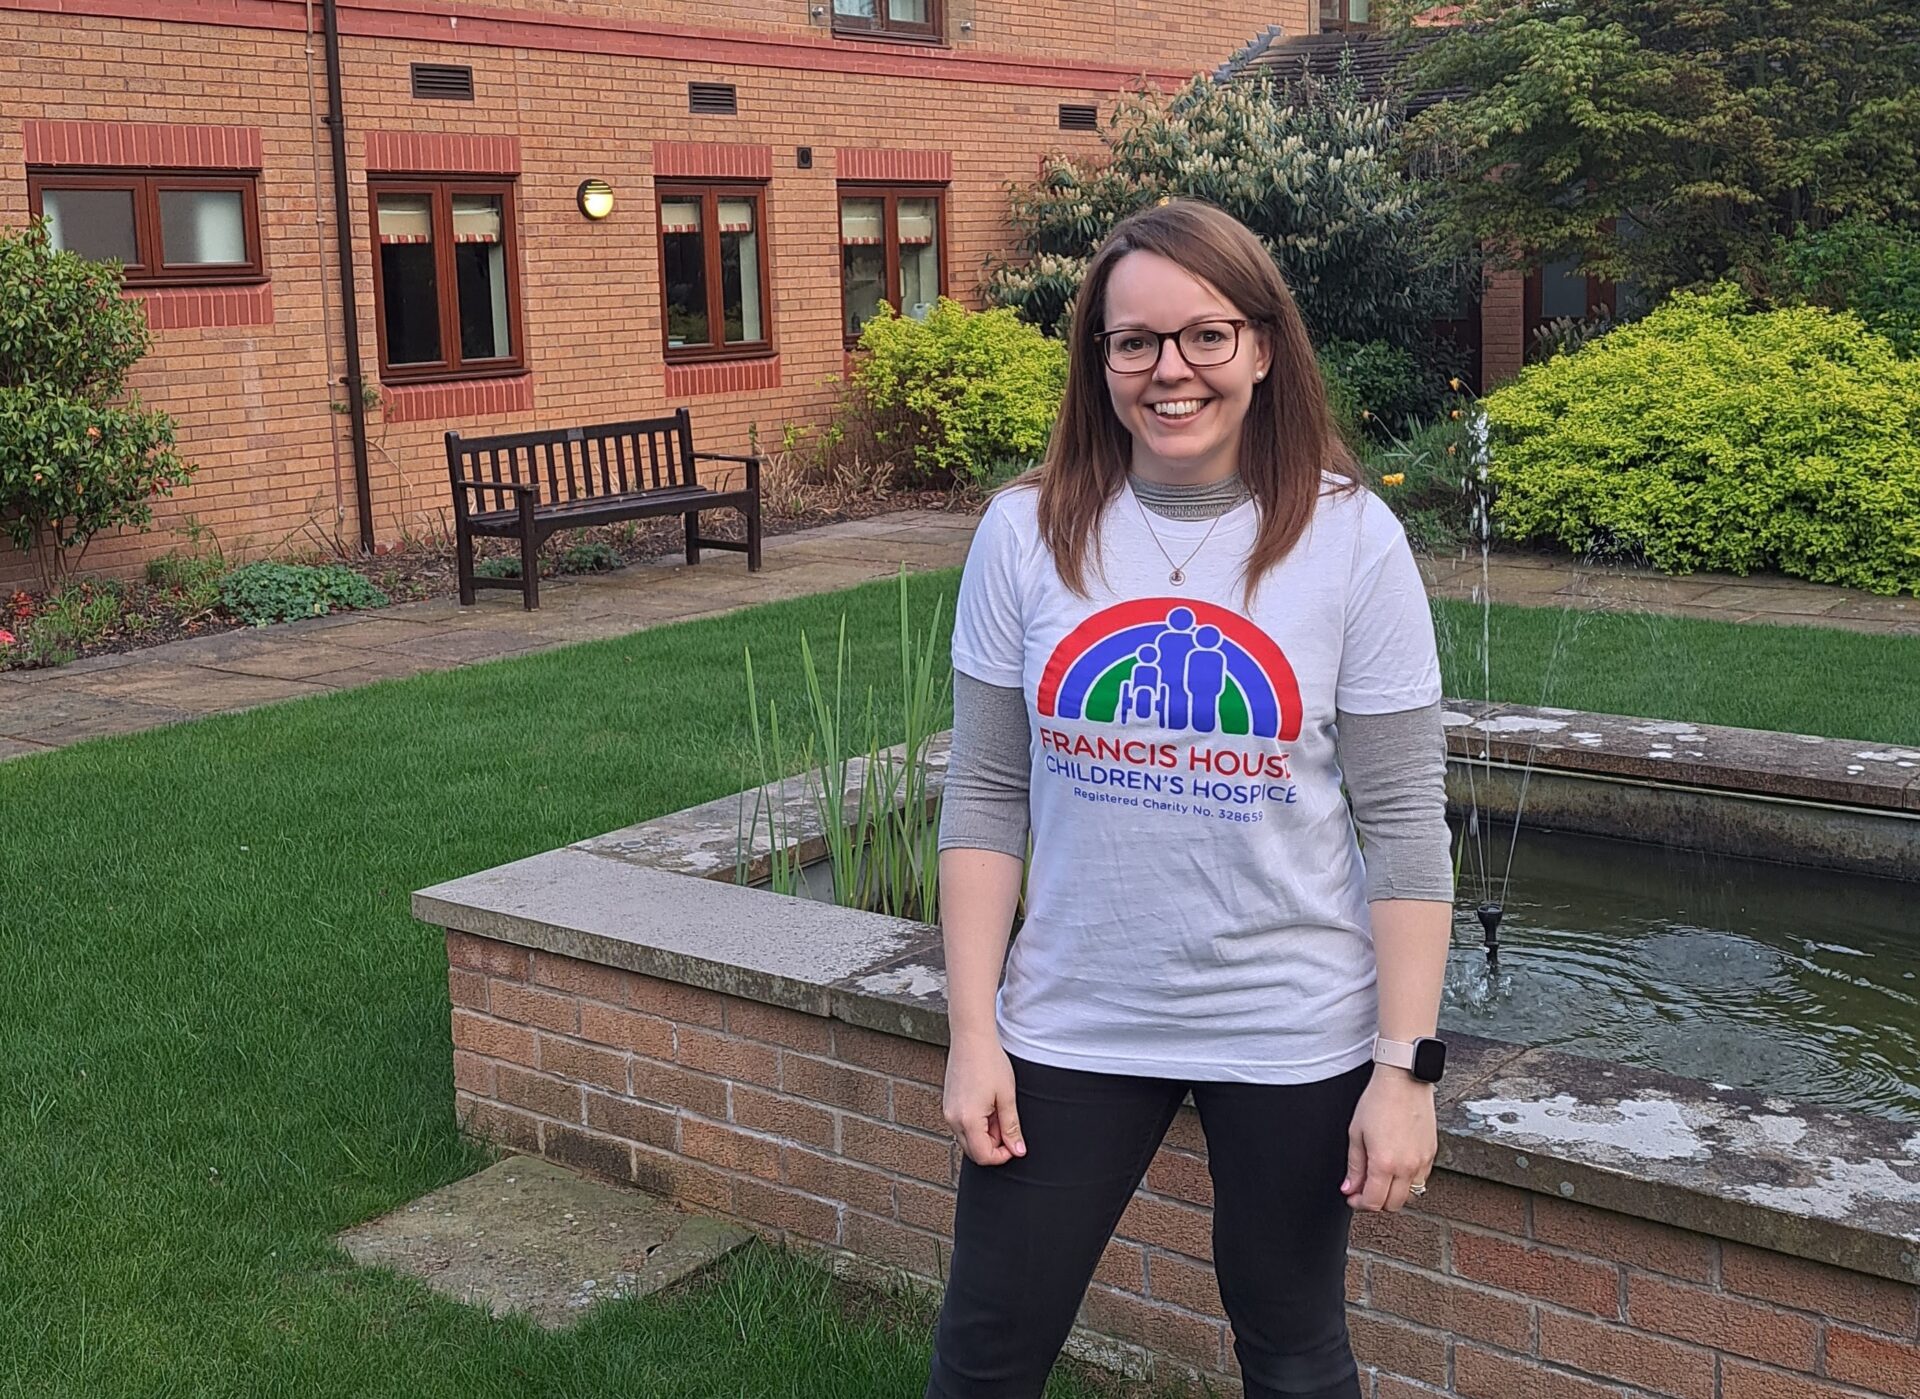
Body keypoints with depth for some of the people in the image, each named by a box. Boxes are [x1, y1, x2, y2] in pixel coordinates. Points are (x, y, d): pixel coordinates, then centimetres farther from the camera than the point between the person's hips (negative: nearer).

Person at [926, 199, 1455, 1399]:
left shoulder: (1350, 537, -10)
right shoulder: (1029, 532, -5)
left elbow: (1405, 826, -8)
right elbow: (985, 802, -1)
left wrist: (1407, 1067, -10)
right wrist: (973, 1032, -3)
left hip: (1292, 1032, -1)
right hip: (1072, 1024, 2)